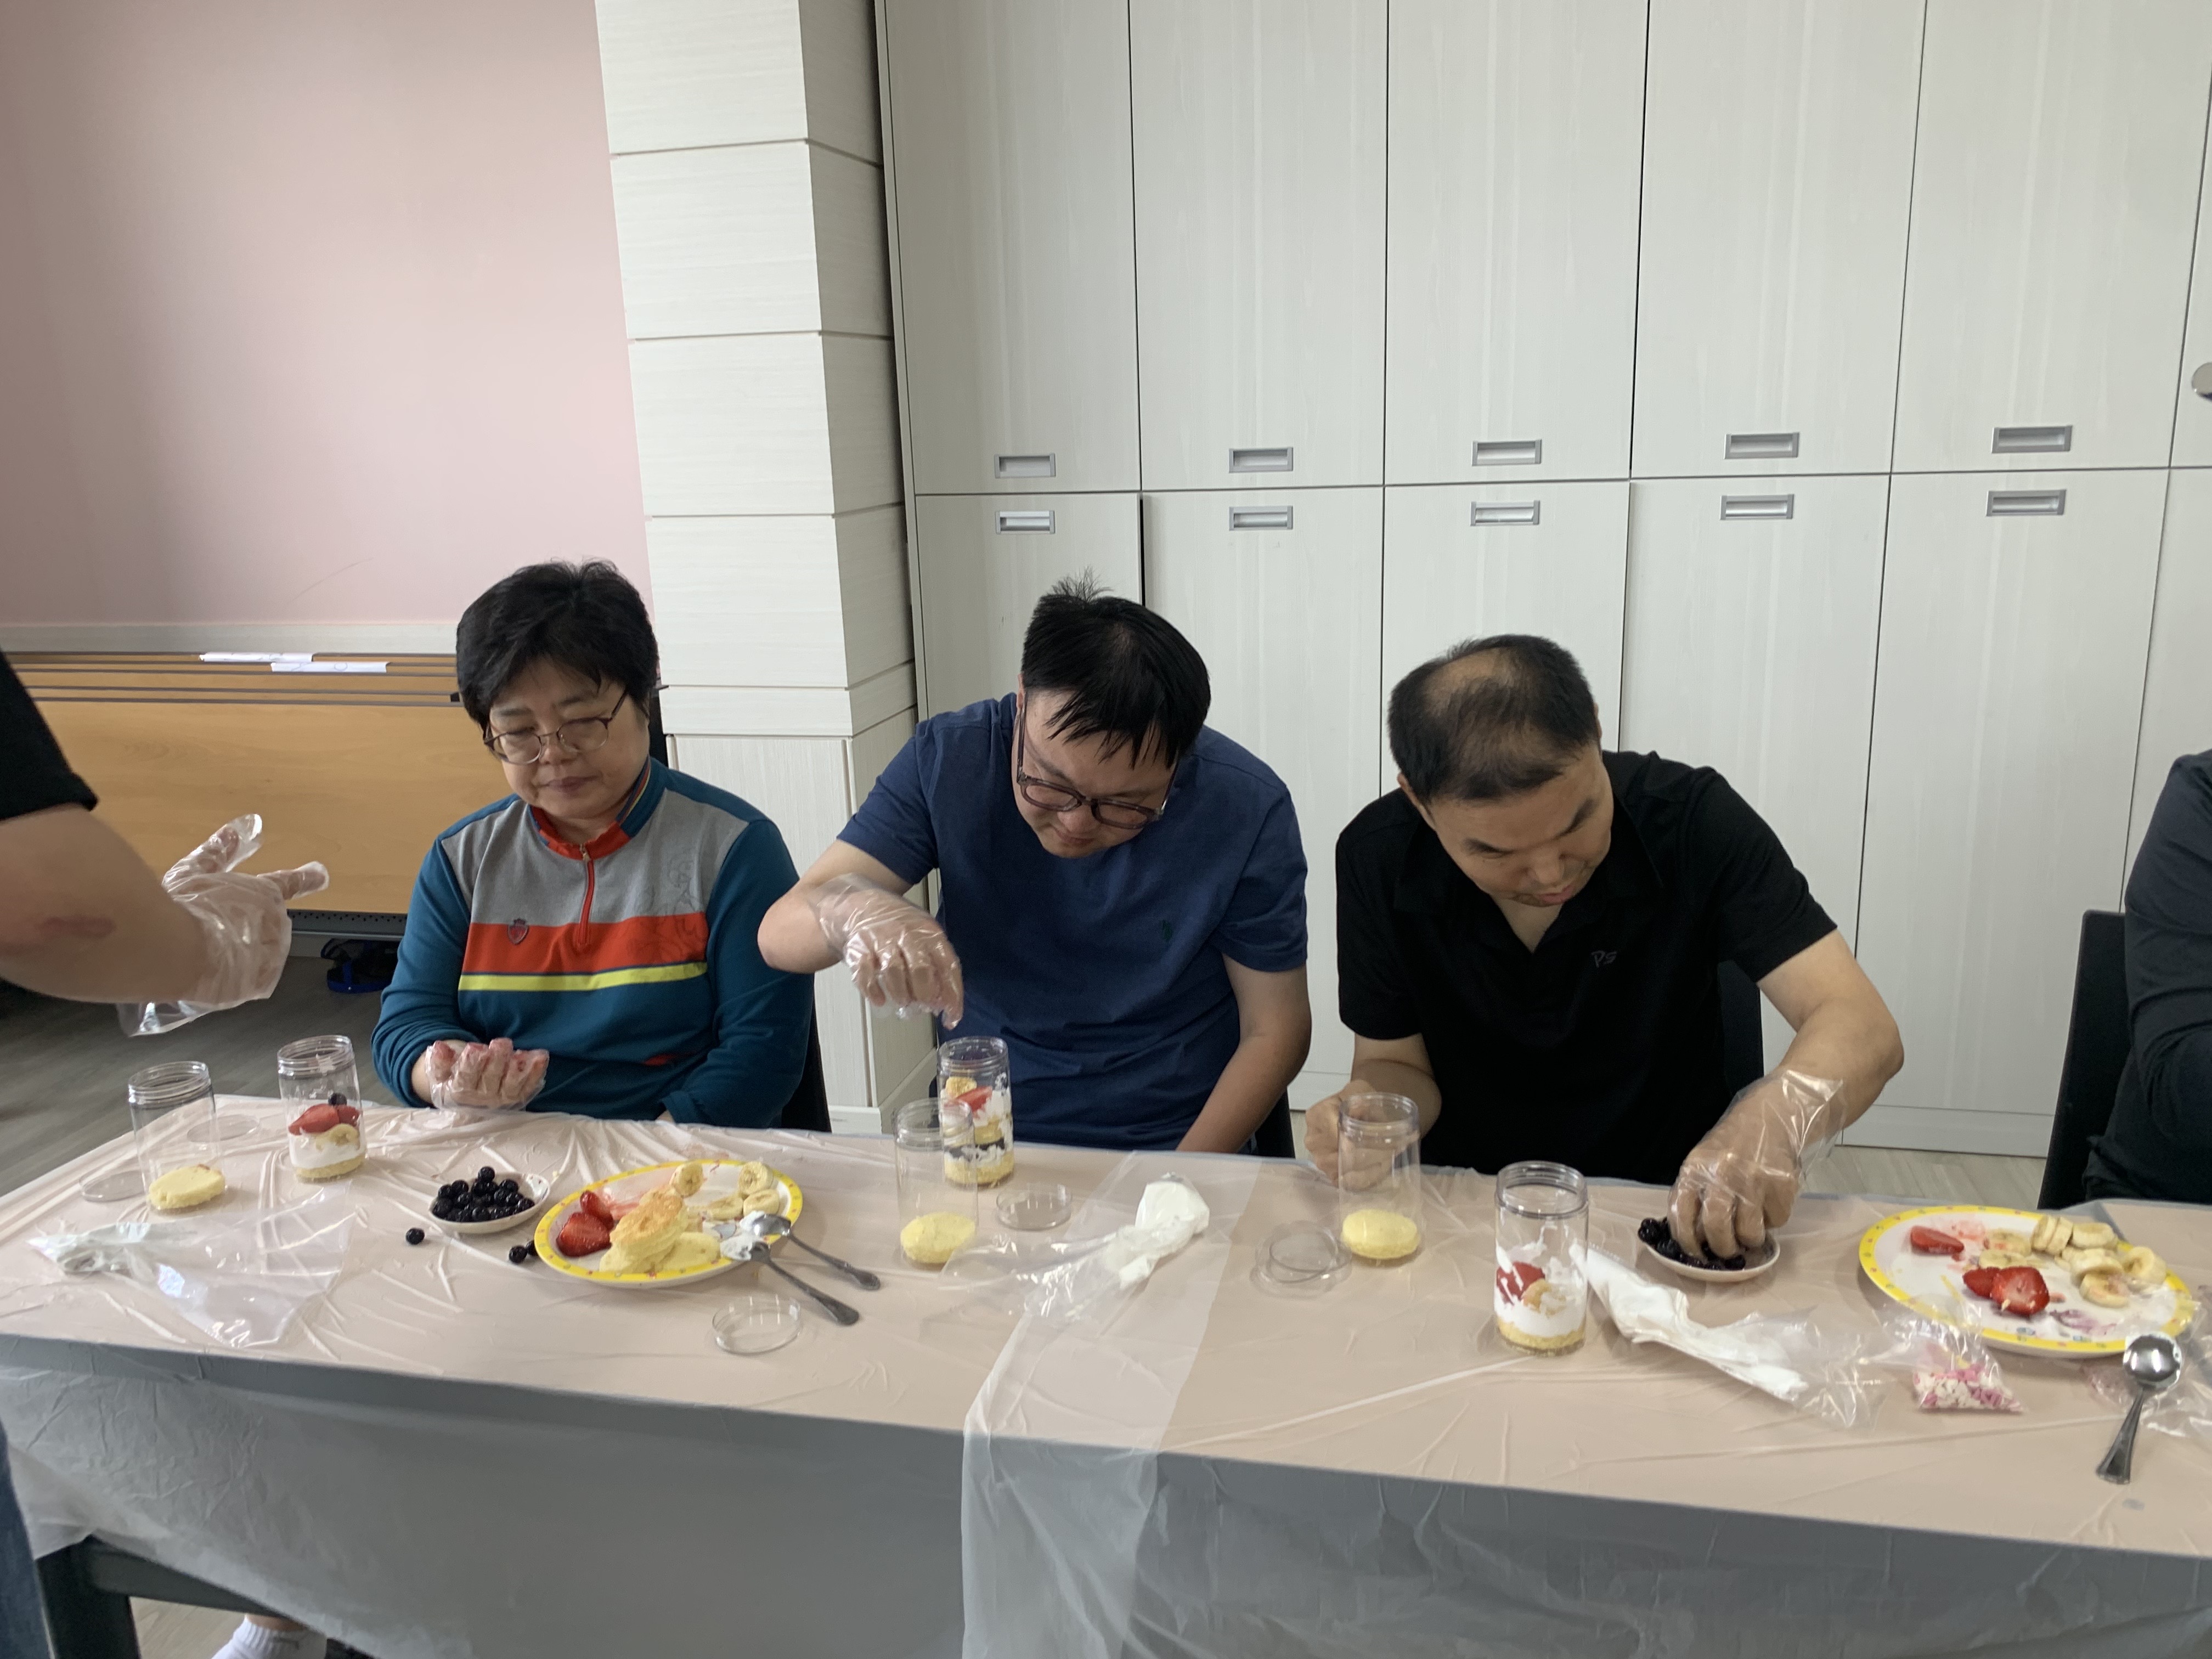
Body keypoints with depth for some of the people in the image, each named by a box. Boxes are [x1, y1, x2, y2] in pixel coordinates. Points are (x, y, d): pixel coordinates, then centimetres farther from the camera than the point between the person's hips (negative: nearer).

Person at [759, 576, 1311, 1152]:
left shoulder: (1247, 808, -14)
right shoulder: (948, 758, -10)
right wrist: (854, 907, -33)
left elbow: (1276, 1029, -5)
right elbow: (780, 933, -10)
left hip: (1178, 1151, -1)